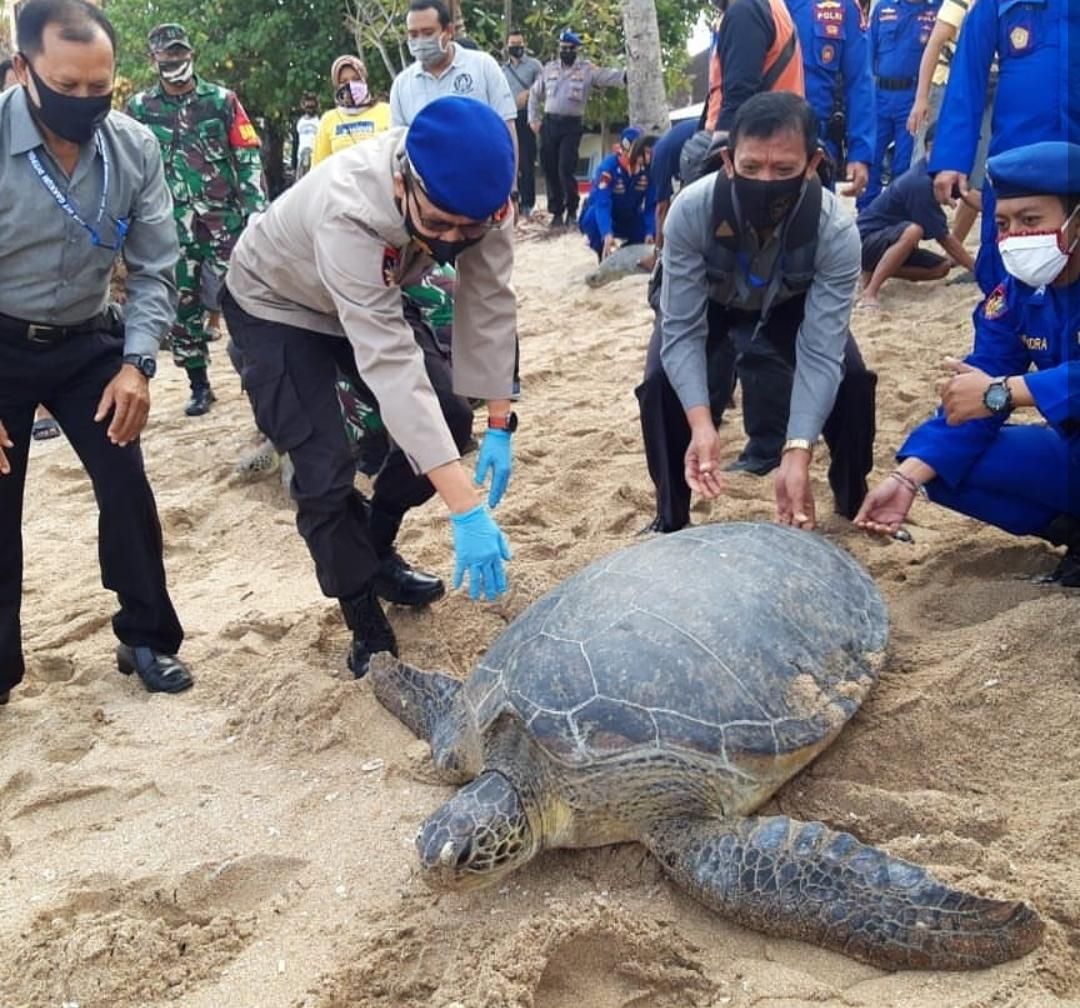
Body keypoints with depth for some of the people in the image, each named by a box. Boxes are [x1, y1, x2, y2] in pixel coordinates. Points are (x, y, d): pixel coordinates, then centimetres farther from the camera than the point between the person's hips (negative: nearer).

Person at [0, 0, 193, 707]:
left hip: (89, 342, 3)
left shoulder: (134, 148, -12)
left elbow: (155, 268, -5)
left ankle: (147, 639, 20)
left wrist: (136, 363, -18)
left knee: (128, 489, 0)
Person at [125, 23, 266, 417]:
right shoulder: (138, 108, 6)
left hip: (226, 218, -2)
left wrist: (257, 212, -7)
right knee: (183, 306, 5)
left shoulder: (222, 100, 4)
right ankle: (200, 386, 17)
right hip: (172, 225, 2)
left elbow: (248, 158, 2)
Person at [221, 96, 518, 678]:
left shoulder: (477, 194, -28)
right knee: (326, 472, -16)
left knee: (450, 419, 0)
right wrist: (466, 511, -50)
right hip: (276, 304, -6)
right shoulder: (349, 214, -44)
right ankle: (369, 632, 4)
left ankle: (376, 553, 24)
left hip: (370, 298, 6)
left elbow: (488, 303, -17)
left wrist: (499, 424, -17)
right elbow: (390, 365, -47)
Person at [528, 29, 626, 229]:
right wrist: (533, 119, 9)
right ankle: (556, 212, 16)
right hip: (549, 123, 4)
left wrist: (625, 76, -35)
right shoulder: (549, 68, 10)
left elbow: (607, 76, -15)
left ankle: (572, 211, 4)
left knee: (566, 169, -12)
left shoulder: (587, 70, 0)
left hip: (571, 125, -4)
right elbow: (535, 93, 18)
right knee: (550, 170, 4)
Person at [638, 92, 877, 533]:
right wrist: (701, 425, -49)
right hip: (706, 303, 0)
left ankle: (854, 502, 9)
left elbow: (820, 353, -37)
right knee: (660, 382, -24)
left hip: (791, 305, 1)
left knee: (852, 379, -19)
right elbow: (681, 330, -34)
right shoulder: (690, 211, -39)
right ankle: (671, 518, -1)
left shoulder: (836, 231, -37)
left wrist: (796, 453, -50)